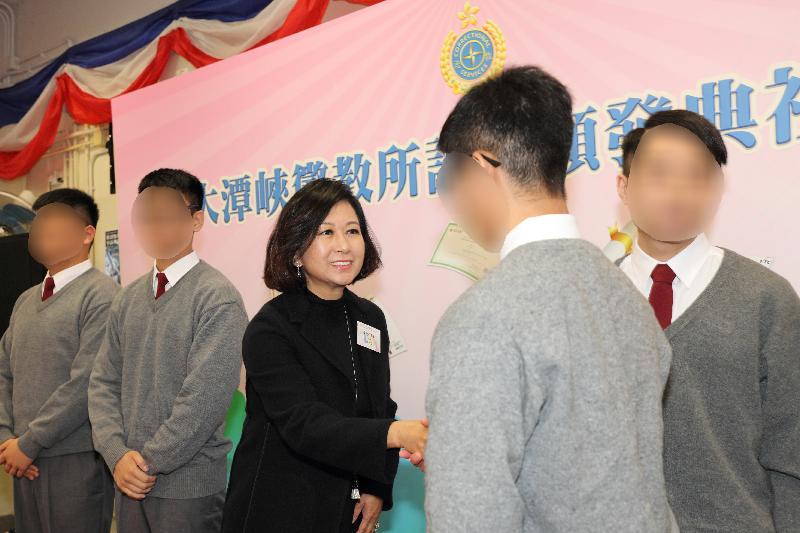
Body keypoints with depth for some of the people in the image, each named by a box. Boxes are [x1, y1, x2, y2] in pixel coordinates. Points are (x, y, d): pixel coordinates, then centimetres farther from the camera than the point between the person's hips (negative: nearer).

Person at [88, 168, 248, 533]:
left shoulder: (217, 298, -14)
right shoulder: (128, 298, 6)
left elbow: (205, 398, -19)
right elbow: (104, 383, 6)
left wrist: (149, 461, -12)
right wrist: (118, 455, -6)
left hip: (188, 486, -5)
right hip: (130, 480, 5)